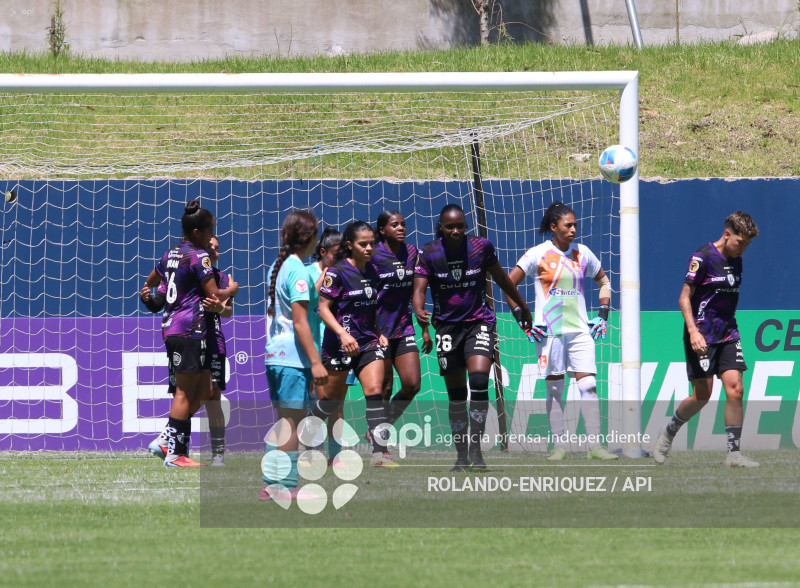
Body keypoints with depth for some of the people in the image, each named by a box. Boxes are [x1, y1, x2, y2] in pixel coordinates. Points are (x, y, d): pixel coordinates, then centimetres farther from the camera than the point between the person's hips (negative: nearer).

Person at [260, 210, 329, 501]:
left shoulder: (276, 267, 13)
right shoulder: (297, 270, -14)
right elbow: (300, 322, -17)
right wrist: (315, 361, -16)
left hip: (274, 355, 9)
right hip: (294, 358, -9)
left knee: (283, 421, 13)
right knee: (293, 422, -3)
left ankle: (271, 483, 14)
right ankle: (285, 486, -2)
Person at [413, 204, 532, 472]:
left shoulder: (481, 247, -6)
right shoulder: (429, 254, -7)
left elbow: (501, 279, 9)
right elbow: (419, 289, -13)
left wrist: (522, 306, 21)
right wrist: (419, 311, -35)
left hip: (479, 321, -1)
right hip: (447, 326, 1)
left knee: (479, 380, -21)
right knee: (456, 393, 5)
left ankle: (476, 449, -18)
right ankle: (461, 455, 16)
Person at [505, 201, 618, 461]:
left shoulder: (582, 253, 7)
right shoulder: (538, 254, -2)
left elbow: (603, 281, 22)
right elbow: (508, 284, 2)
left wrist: (603, 314, 12)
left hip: (580, 330, 3)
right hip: (550, 331, -3)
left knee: (589, 385, -8)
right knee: (555, 389, 0)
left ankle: (594, 445, -9)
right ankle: (558, 446, 6)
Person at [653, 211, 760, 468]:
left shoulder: (736, 261, 11)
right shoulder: (702, 258, -11)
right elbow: (685, 297, -12)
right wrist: (693, 330, -23)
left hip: (728, 335, 6)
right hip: (702, 337, -6)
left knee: (735, 389, -7)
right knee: (702, 395, -4)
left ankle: (734, 453, -6)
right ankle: (667, 434, 21)